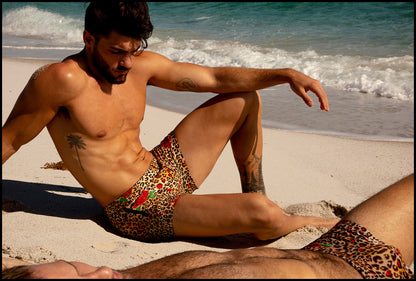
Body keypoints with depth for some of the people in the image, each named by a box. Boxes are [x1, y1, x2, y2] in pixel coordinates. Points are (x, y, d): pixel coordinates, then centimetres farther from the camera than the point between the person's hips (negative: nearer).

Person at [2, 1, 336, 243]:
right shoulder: (63, 79, -21)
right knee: (260, 214, -26)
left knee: (246, 100, 9)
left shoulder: (140, 64, 0)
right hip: (139, 211, -8)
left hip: (167, 169, 9)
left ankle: (256, 197, 13)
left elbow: (216, 77, 4)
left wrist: (287, 74, -4)